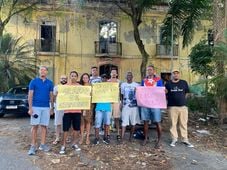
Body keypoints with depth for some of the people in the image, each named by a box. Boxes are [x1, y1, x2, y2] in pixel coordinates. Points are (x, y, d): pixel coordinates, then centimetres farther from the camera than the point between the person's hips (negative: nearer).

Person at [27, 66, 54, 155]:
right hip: (36, 107, -2)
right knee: (35, 126, 0)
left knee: (44, 126, 6)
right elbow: (30, 95, -2)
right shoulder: (33, 81, 1)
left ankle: (42, 144, 15)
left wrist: (52, 108, 8)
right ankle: (33, 146, 7)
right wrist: (30, 108, -8)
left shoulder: (50, 83, 7)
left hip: (46, 107, 2)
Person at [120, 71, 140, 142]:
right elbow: (122, 95, 11)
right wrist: (121, 104, 2)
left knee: (133, 122, 6)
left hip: (134, 106, 1)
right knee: (124, 122, -6)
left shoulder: (136, 85, 4)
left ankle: (131, 137, 20)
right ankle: (122, 138, -4)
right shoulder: (123, 85, 7)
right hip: (125, 106, -1)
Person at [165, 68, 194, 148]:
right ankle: (174, 139, 13)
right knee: (173, 124, 4)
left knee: (183, 124, 5)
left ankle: (185, 140, 13)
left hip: (183, 106, 1)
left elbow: (186, 93, 12)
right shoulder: (168, 83, 5)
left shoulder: (184, 83, 7)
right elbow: (165, 94, 10)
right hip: (172, 107, -1)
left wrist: (181, 99, 6)